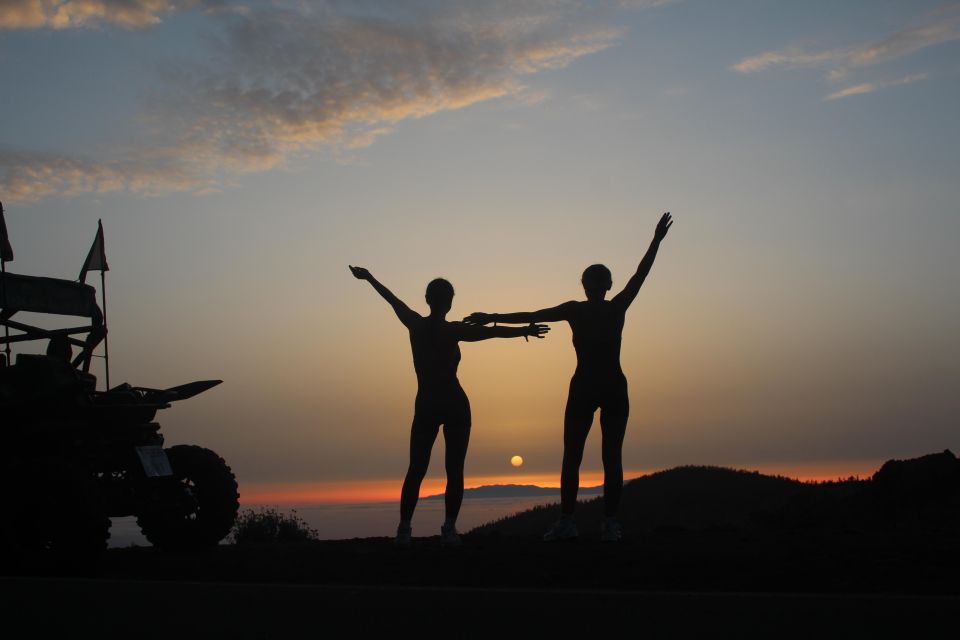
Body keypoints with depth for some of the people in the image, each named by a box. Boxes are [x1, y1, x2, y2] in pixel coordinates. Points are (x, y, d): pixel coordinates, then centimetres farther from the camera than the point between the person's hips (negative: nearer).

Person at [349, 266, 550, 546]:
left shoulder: (415, 324, 3)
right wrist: (525, 331, -23)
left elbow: (393, 299, 19)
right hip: (455, 405, -3)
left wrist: (369, 278, 33)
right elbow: (493, 331, -21)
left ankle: (404, 528, -2)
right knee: (454, 470, -1)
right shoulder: (451, 330, -9)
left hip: (425, 405, 3)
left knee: (416, 469, 6)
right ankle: (449, 528, -8)